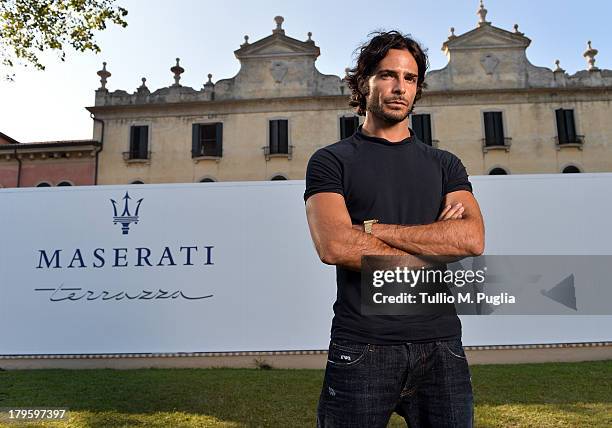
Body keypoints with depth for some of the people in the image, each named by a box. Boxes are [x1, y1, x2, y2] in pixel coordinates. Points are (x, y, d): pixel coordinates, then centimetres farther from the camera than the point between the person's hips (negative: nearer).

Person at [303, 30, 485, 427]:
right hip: (362, 347, -3)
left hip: (440, 346, 3)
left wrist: (375, 230, -10)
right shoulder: (331, 161, 2)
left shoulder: (444, 164, 12)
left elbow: (472, 239, -5)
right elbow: (334, 246, -15)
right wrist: (433, 248, -7)